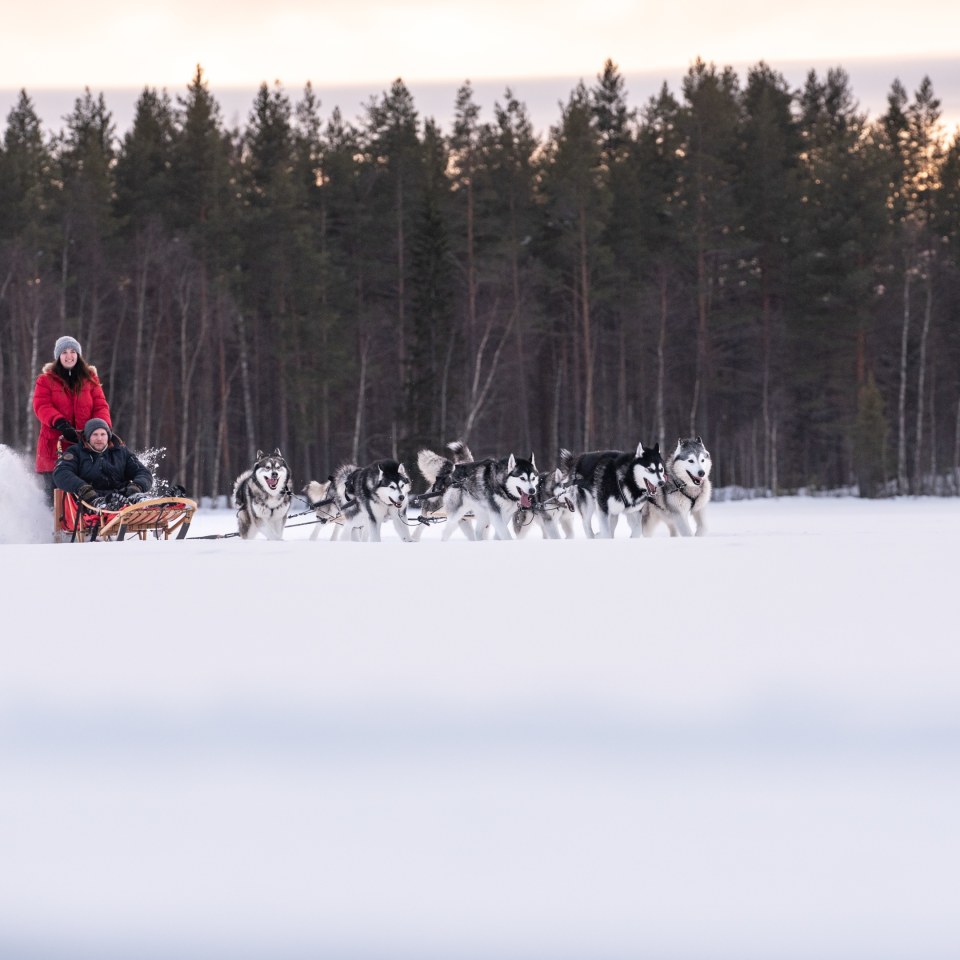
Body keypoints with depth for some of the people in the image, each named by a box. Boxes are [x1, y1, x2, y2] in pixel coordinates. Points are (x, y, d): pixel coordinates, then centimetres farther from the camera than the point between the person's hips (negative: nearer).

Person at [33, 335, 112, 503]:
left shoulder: (90, 379, 14)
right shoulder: (46, 380, 7)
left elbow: (100, 406, 6)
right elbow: (42, 407, -7)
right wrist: (61, 424, -25)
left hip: (85, 444, 1)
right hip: (54, 446, -1)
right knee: (54, 493, -2)